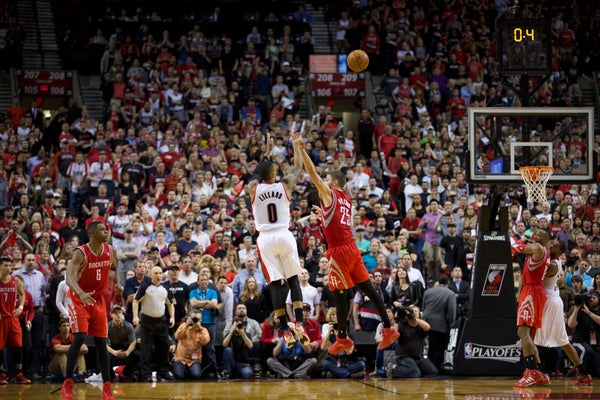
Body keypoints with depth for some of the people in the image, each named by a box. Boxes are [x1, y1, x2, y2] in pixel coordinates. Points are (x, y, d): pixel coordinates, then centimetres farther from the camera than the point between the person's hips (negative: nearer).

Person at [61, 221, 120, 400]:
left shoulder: (110, 250, -1)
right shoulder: (81, 253, -20)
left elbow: (114, 268, 20)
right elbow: (70, 277, -31)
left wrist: (118, 283, 0)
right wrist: (81, 293, -49)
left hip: (98, 299, 5)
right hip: (78, 298, -5)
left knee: (101, 342, 2)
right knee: (79, 337, -20)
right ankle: (67, 384, -13)